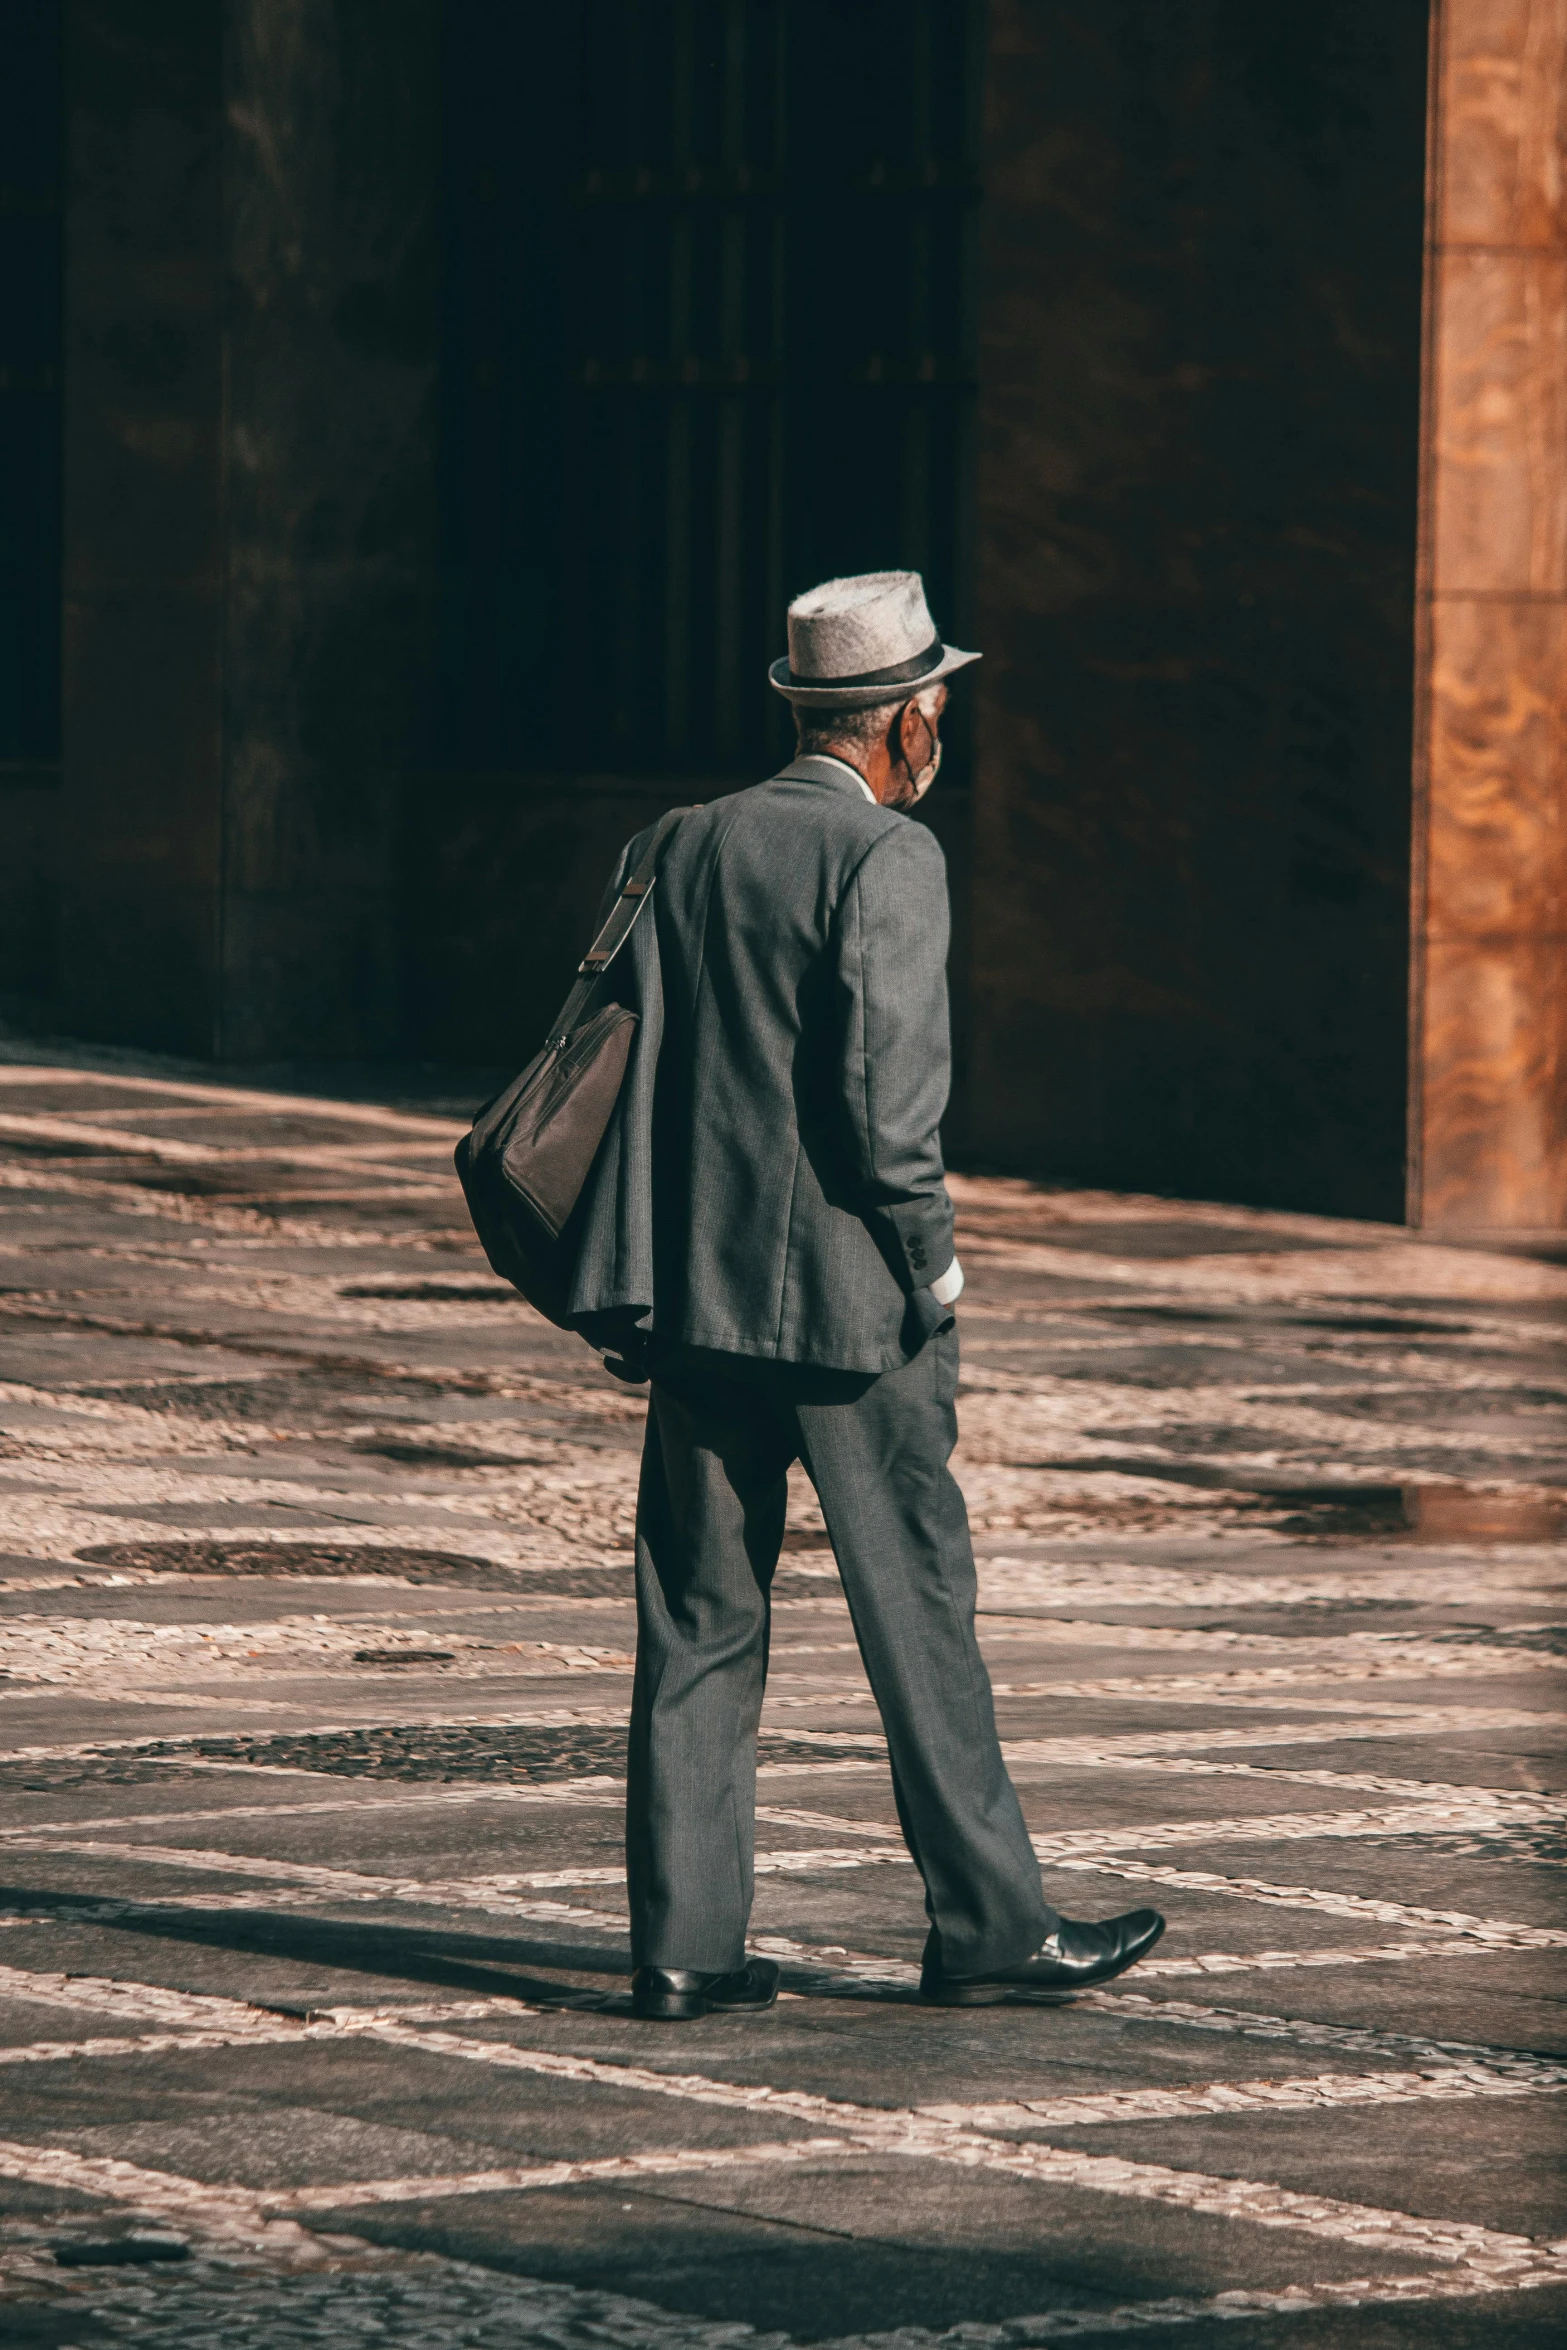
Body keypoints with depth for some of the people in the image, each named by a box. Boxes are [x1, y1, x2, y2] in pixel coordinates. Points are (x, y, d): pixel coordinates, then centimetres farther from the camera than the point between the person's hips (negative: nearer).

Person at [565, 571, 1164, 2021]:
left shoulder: (686, 848, 9)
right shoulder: (887, 858, -10)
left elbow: (634, 1062, 8)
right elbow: (886, 1086, -18)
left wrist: (634, 1293, 9)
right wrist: (931, 1256, -5)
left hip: (695, 1288, 6)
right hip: (846, 1299, -6)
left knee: (699, 1619, 7)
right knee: (919, 1611, 3)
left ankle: (685, 1943, 5)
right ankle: (989, 1927, 10)